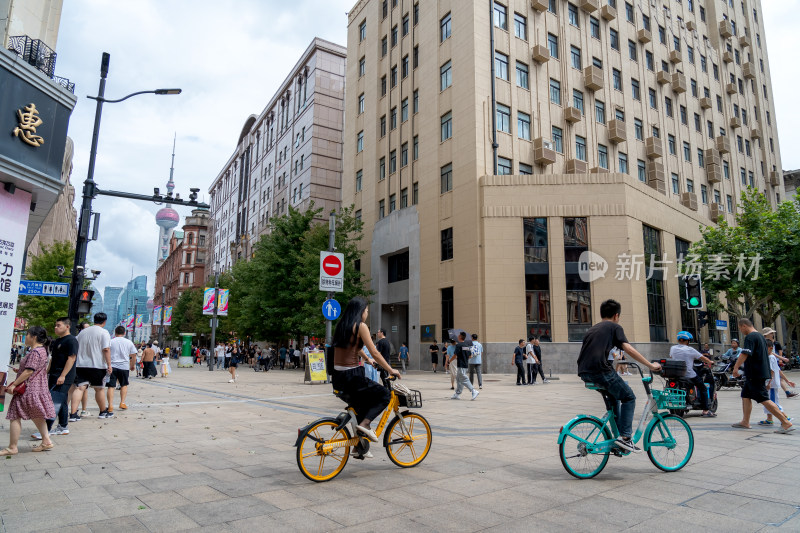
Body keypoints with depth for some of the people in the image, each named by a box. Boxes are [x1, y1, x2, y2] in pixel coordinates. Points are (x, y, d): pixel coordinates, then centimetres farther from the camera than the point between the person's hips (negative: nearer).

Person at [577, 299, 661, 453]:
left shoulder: (592, 329, 26)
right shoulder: (614, 327, 7)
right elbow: (629, 349, -6)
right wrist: (650, 365, -1)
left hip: (584, 373, 7)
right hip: (601, 371, -7)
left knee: (614, 395, 29)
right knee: (629, 398, 11)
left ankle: (617, 432, 30)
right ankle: (624, 437, 3)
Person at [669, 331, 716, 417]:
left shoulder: (672, 348, 2)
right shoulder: (690, 350, -8)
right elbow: (703, 358, -1)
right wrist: (710, 362, 20)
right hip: (689, 376, -5)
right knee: (703, 388, 12)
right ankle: (705, 411, 7)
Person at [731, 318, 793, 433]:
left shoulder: (750, 337, -15)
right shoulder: (760, 336, 17)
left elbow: (745, 354, -26)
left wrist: (736, 367, -25)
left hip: (755, 375, -10)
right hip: (761, 372, 10)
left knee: (764, 399, -9)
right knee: (745, 396, 14)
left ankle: (786, 423, -8)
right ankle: (745, 422, 18)